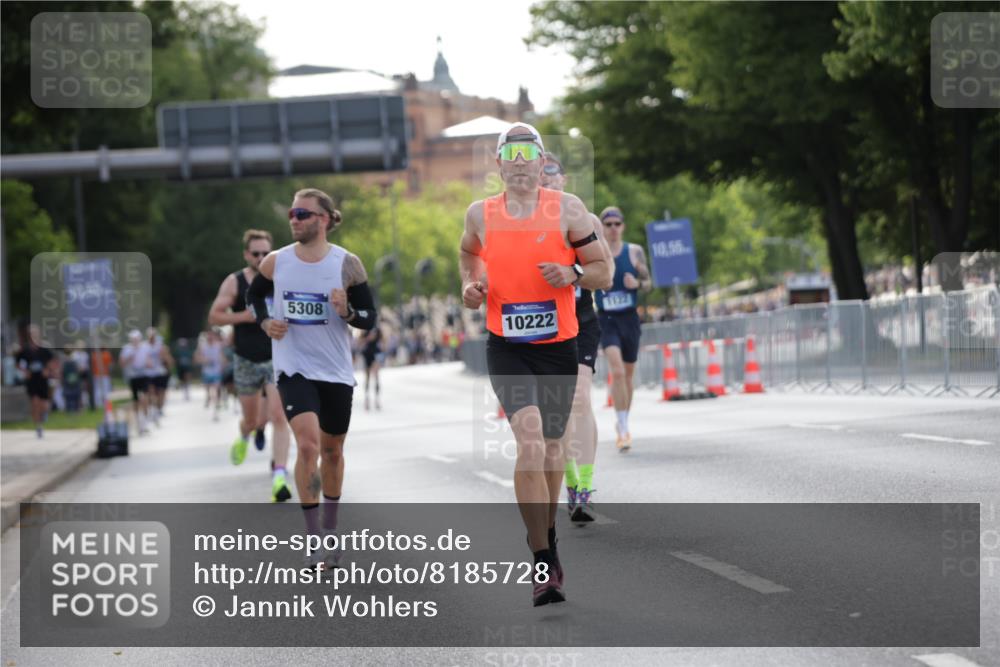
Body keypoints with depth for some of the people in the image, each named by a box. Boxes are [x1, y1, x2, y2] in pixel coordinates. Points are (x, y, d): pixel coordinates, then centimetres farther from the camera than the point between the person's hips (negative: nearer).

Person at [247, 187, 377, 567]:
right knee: (308, 445, -19)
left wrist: (347, 312, -23)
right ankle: (314, 540, -12)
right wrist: (265, 322, -3)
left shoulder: (347, 265, -7)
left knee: (332, 450, 14)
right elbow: (255, 294, 16)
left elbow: (370, 318, -2)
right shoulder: (275, 262, -3)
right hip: (293, 369, -1)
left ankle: (330, 529, 35)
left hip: (336, 372, 1)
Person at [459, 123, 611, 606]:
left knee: (551, 445, 14)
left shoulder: (566, 208, -3)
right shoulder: (480, 214, 1)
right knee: (530, 441, -20)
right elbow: (469, 252, 24)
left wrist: (572, 275, -18)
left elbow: (602, 271, 2)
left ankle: (546, 535, 40)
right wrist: (470, 285, 5)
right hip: (506, 348, -1)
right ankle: (544, 564, -19)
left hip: (559, 347, 1)